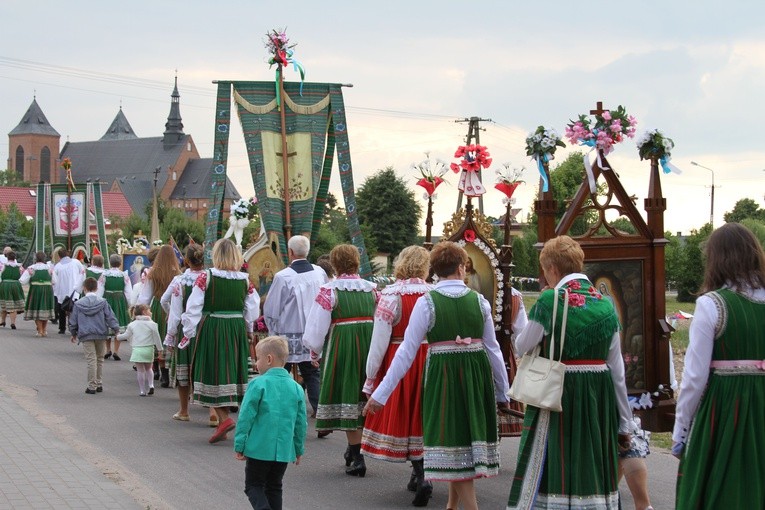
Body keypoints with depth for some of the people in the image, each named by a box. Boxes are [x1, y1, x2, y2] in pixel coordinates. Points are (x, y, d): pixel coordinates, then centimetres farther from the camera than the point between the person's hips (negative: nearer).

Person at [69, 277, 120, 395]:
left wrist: (74, 334, 21)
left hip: (86, 336, -1)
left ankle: (92, 386, -3)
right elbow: (110, 317, -5)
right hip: (101, 335, 1)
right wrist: (115, 329, 1)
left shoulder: (78, 304, 1)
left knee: (91, 360, -2)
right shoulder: (102, 302, 0)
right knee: (99, 359, 14)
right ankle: (98, 384, 20)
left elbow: (73, 321, 8)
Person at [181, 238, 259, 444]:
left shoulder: (206, 277, -9)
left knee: (212, 373, 4)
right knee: (230, 372, 12)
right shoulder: (245, 280, 0)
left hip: (211, 328, -4)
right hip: (238, 329, 4)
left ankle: (224, 418, -12)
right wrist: (248, 331, 24)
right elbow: (253, 311, 7)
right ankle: (222, 425, 18)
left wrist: (189, 333, 2)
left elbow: (193, 308, -8)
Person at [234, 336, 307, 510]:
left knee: (253, 485, 6)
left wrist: (239, 446, -4)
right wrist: (299, 449, 18)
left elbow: (246, 417, -11)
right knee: (274, 487, 18)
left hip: (259, 448, -4)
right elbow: (301, 422, 7)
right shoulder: (296, 388, 3)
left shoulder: (258, 384, -11)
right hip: (284, 450, 4)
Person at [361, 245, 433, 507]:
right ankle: (420, 475, 27)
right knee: (423, 417, 16)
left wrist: (370, 378, -3)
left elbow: (379, 340, -11)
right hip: (432, 363, 3)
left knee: (403, 417, 5)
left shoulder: (391, 296, -11)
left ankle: (421, 476, -10)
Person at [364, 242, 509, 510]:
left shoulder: (427, 302, -7)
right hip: (478, 374, 4)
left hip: (443, 376, -4)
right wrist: (503, 392, 19)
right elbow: (493, 348, 7)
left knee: (451, 440, 3)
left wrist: (381, 393, -4)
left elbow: (407, 351, -9)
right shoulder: (479, 300, 1)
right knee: (469, 434, 18)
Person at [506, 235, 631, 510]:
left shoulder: (549, 301, -10)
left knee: (550, 468, 3)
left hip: (558, 392, -5)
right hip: (600, 395, 5)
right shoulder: (605, 303, 4)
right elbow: (617, 368, 7)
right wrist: (624, 422, 13)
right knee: (594, 469, 12)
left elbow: (522, 348, -1)